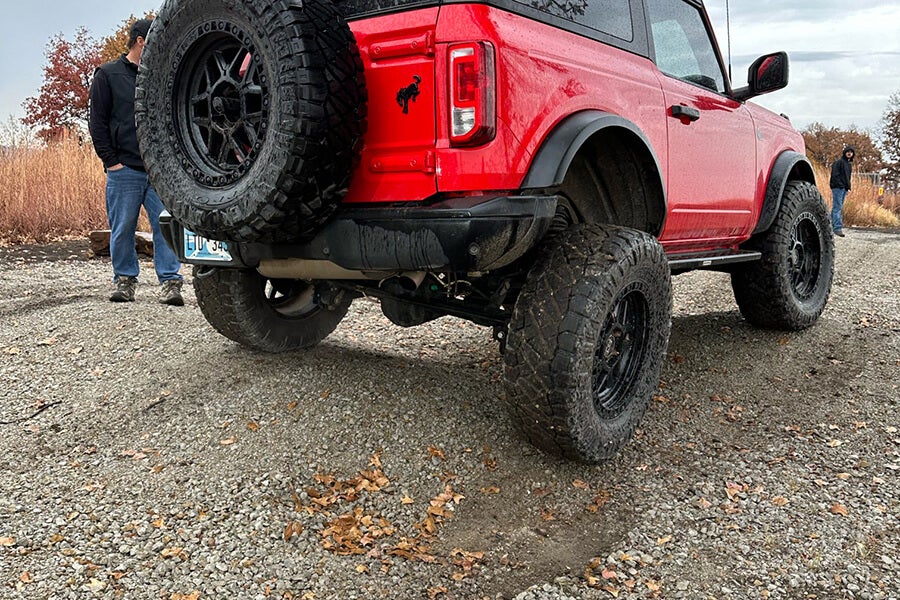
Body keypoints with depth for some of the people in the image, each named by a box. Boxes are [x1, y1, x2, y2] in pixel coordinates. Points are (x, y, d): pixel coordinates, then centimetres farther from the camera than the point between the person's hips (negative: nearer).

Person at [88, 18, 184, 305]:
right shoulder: (108, 74, 5)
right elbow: (97, 122, 2)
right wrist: (110, 160, -6)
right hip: (124, 170, -2)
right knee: (122, 230, 4)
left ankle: (170, 282, -1)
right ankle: (125, 281, 17)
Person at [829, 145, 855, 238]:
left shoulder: (849, 164, 19)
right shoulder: (839, 162, -8)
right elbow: (835, 175, -16)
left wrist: (848, 188, 15)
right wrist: (840, 185, -20)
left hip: (844, 188, 9)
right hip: (838, 187, -9)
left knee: (838, 208, 10)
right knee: (837, 207, -12)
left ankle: (833, 225, 15)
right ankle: (838, 228, -17)